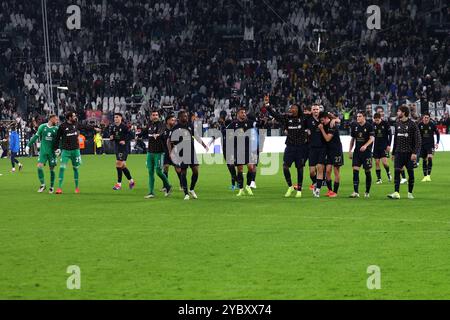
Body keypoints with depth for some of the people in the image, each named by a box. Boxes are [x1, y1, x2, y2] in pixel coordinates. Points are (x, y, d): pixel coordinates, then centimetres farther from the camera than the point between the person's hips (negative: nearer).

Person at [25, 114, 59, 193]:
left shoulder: (56, 129, 2)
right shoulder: (42, 127, 1)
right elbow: (36, 136, 9)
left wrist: (59, 148, -12)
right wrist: (28, 145, 8)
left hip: (52, 152, 0)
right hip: (43, 151, 0)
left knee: (51, 169, 1)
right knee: (39, 166, -11)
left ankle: (52, 187, 14)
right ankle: (42, 184, 3)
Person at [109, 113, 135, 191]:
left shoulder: (124, 127, -11)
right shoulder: (112, 127, 8)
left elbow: (130, 135, -10)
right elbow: (111, 136, 14)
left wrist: (125, 141, -21)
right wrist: (111, 138, -8)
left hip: (123, 147, -7)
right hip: (116, 147, 7)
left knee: (119, 164, -12)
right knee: (122, 166, 12)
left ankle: (119, 184, -7)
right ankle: (131, 181, 26)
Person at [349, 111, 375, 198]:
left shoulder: (369, 126, -6)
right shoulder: (354, 126, 8)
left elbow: (372, 138, -14)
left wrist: (365, 146, -31)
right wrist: (350, 150, 13)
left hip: (367, 152, -4)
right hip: (357, 152, 4)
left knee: (368, 171, 2)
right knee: (355, 170, -8)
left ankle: (367, 192, 15)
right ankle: (356, 192, -9)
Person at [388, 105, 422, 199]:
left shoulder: (412, 124, -6)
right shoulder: (397, 124, 11)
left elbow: (418, 139, -9)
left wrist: (415, 153, -17)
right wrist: (393, 153, 16)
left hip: (409, 153, -4)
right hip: (399, 152, 4)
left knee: (410, 173, 3)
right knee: (397, 171, -9)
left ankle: (410, 193, 15)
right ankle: (396, 192, -14)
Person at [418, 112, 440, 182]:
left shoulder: (432, 125, -7)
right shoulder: (420, 125, -4)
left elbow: (438, 133, 5)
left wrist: (437, 143, -2)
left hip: (430, 144, -2)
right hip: (422, 145, 2)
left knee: (430, 158, -20)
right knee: (424, 160, 7)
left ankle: (429, 175, -17)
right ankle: (425, 176, 16)